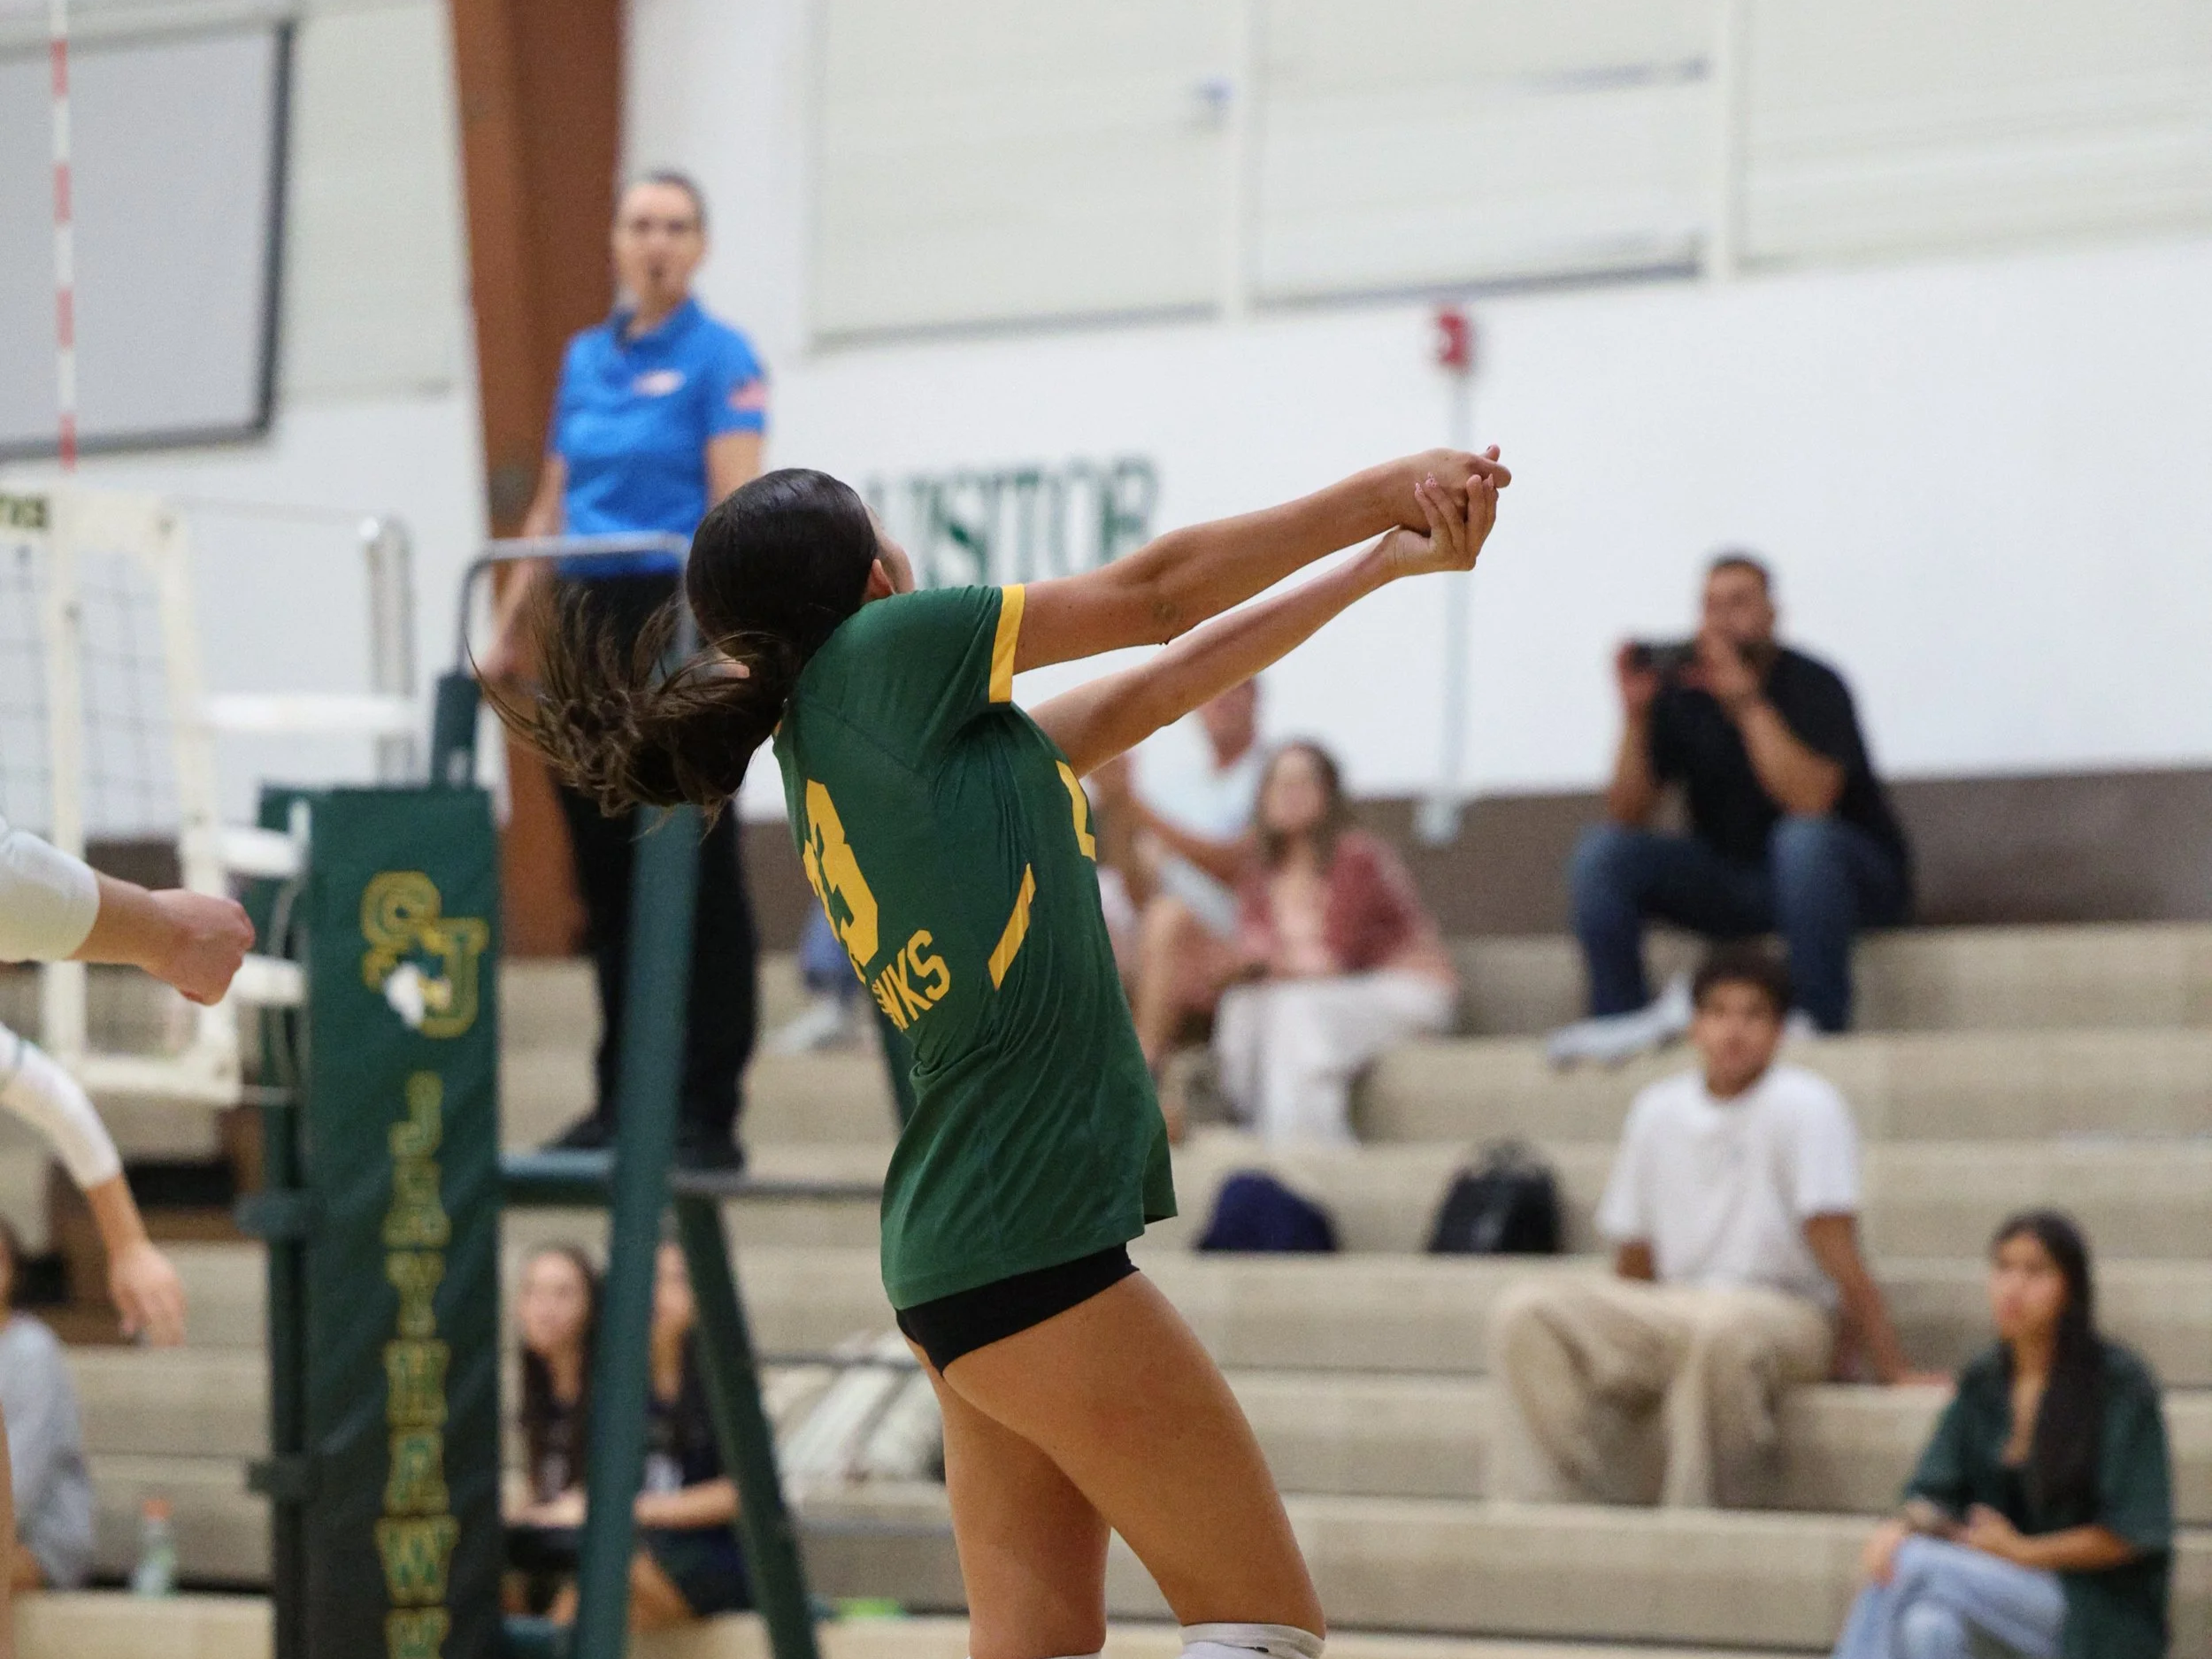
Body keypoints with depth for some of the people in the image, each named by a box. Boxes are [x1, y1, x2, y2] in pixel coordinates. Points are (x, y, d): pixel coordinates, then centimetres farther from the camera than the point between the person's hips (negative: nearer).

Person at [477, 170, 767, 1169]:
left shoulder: (719, 360, -4)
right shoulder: (585, 358, 15)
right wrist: (508, 627, 14)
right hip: (587, 622, 6)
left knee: (694, 870, -4)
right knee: (606, 869, 8)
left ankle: (707, 1112, -1)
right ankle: (621, 1097, 15)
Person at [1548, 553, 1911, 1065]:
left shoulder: (1813, 687, -14)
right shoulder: (1680, 694, -2)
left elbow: (1810, 801, -31)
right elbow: (1628, 817, -7)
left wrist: (1745, 699, -32)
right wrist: (1636, 714, -20)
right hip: (1731, 882, 5)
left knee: (1804, 839, -39)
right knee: (1601, 851, -13)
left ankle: (1822, 1023, -32)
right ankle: (1622, 1016, -16)